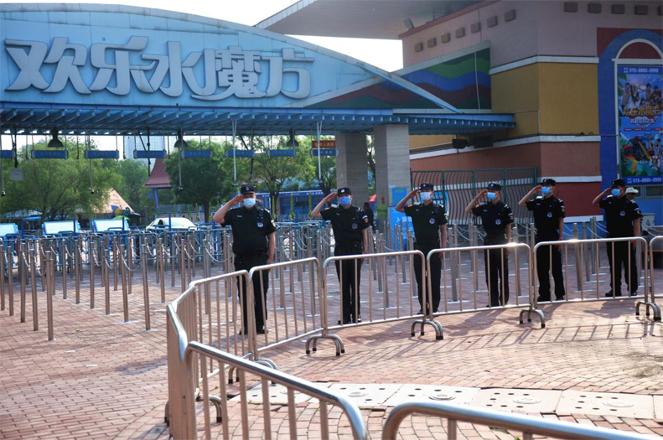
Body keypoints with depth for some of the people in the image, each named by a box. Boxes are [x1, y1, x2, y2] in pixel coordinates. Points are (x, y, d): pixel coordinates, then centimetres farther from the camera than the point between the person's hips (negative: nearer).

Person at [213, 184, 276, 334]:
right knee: (244, 295, 5)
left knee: (260, 294, 3)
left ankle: (260, 324, 12)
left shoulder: (264, 214, 6)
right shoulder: (235, 214, 7)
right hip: (241, 260, 1)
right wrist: (230, 203, -4)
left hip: (260, 259, -1)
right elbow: (217, 218, -7)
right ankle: (246, 325, 14)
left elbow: (271, 236, 6)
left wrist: (271, 257, 0)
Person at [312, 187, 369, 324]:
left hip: (355, 251, -2)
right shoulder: (334, 212, 4)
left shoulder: (359, 213, 0)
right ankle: (345, 315, 10)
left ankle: (356, 314, 8)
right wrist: (325, 200, -1)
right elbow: (314, 214, -2)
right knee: (344, 285, 5)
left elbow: (364, 234, 4)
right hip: (340, 251, 2)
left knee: (355, 284, 2)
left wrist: (364, 251, 0)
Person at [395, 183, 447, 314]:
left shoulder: (438, 209, -2)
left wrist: (443, 248, -7)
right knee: (420, 280, 5)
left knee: (434, 280, 0)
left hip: (434, 247, -3)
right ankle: (423, 307, 12)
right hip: (419, 247, 3)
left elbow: (443, 229, 0)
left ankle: (434, 307, 7)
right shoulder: (415, 208, 8)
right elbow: (398, 208, 18)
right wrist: (409, 196, 7)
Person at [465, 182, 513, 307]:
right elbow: (467, 210, 8)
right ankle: (493, 301, 13)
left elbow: (508, 228, -3)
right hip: (488, 242, 4)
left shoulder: (505, 208, -5)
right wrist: (477, 197, 1)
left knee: (503, 273, 3)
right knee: (490, 274, 6)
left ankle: (503, 301, 11)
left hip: (501, 242, -4)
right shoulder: (483, 207, 5)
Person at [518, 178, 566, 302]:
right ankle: (544, 294, 14)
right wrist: (532, 191, 4)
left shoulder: (557, 202, -4)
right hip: (540, 238, 5)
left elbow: (561, 221, -5)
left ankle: (559, 295, 8)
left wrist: (561, 237, -10)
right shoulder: (537, 202, 8)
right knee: (541, 268, 7)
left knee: (556, 268, 1)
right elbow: (521, 203, 11)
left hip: (553, 238, -5)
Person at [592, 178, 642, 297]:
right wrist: (605, 192, 3)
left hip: (627, 239, -5)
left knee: (630, 265, 2)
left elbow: (636, 222, -10)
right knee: (614, 266, 9)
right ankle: (615, 289, 16)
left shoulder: (631, 204, -9)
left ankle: (632, 289, 10)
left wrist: (635, 238, -14)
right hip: (612, 238, 5)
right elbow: (595, 202, 17)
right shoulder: (609, 201, 6)